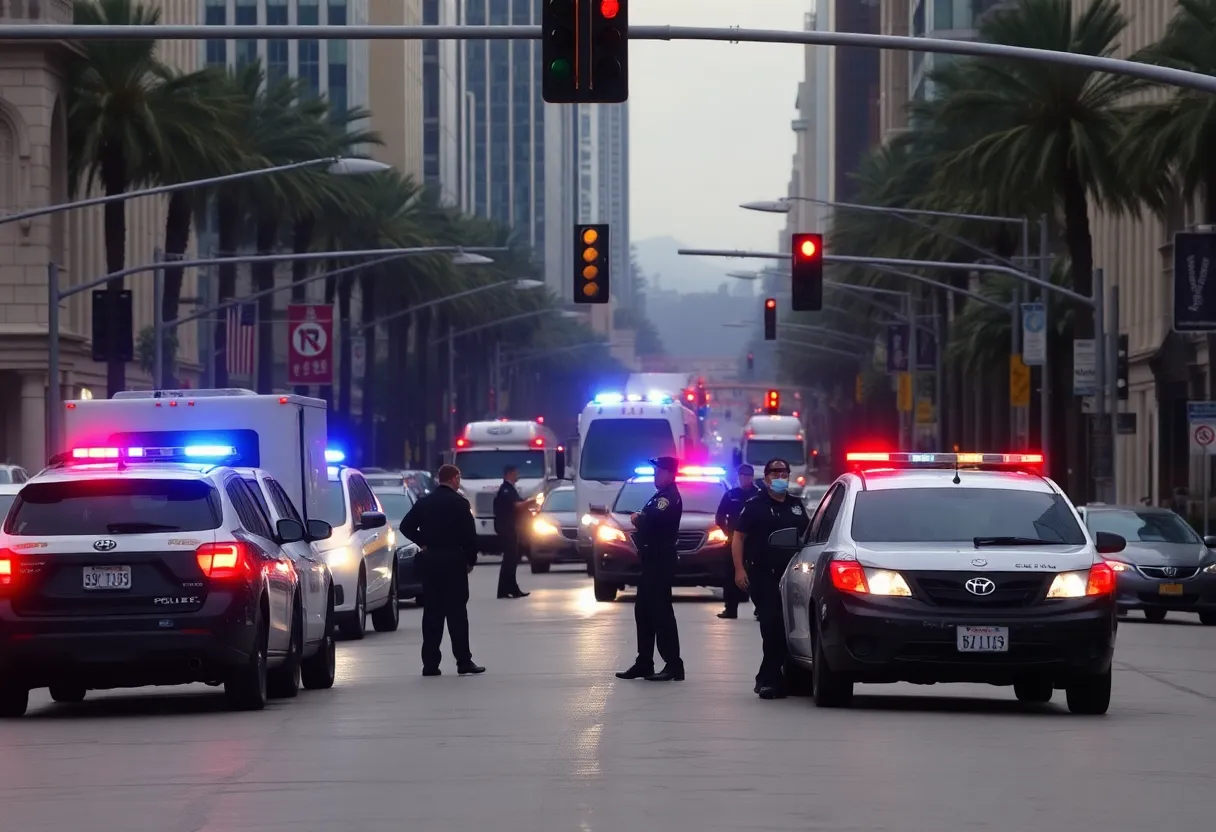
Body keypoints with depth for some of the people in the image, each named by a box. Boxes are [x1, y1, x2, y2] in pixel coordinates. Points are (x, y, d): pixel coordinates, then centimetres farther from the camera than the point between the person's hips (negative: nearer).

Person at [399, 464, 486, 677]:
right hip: (453, 560, -4)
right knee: (457, 612, -1)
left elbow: (406, 526, 5)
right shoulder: (459, 503, -9)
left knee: (432, 612, 6)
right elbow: (469, 534, -10)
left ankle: (430, 663, 3)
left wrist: (422, 543, 11)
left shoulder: (424, 502, 6)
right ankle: (463, 661, -2)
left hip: (429, 560, 5)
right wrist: (471, 560, 1)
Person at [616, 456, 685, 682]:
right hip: (652, 561, 11)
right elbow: (649, 520, 19)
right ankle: (644, 663, 18)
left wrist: (637, 519, -7)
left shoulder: (670, 497, -14)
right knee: (643, 611, 13)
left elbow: (652, 520, -26)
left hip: (661, 561, -11)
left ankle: (673, 665, -7)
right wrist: (640, 520, -1)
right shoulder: (661, 495, 18)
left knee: (661, 612, -9)